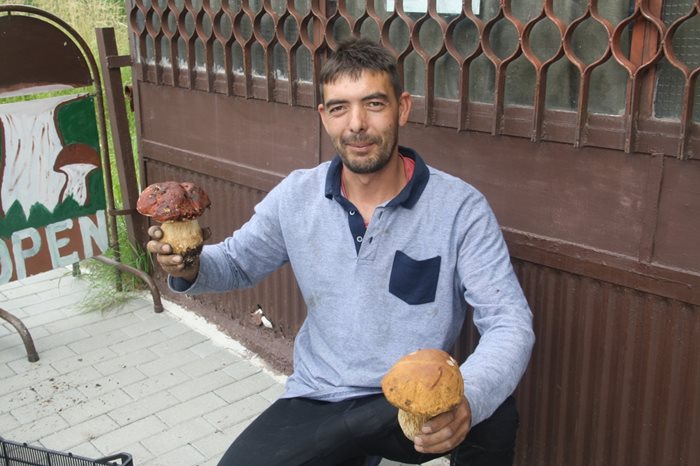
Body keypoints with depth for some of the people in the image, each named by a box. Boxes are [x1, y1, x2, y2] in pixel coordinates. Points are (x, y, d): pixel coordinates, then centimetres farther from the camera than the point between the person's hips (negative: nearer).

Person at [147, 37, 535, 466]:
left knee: (493, 409, -30)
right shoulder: (295, 195, -3)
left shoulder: (460, 207, -15)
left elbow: (510, 323, -18)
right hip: (317, 402, 3)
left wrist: (466, 399, -39)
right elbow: (236, 262, 13)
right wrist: (190, 267, -12)